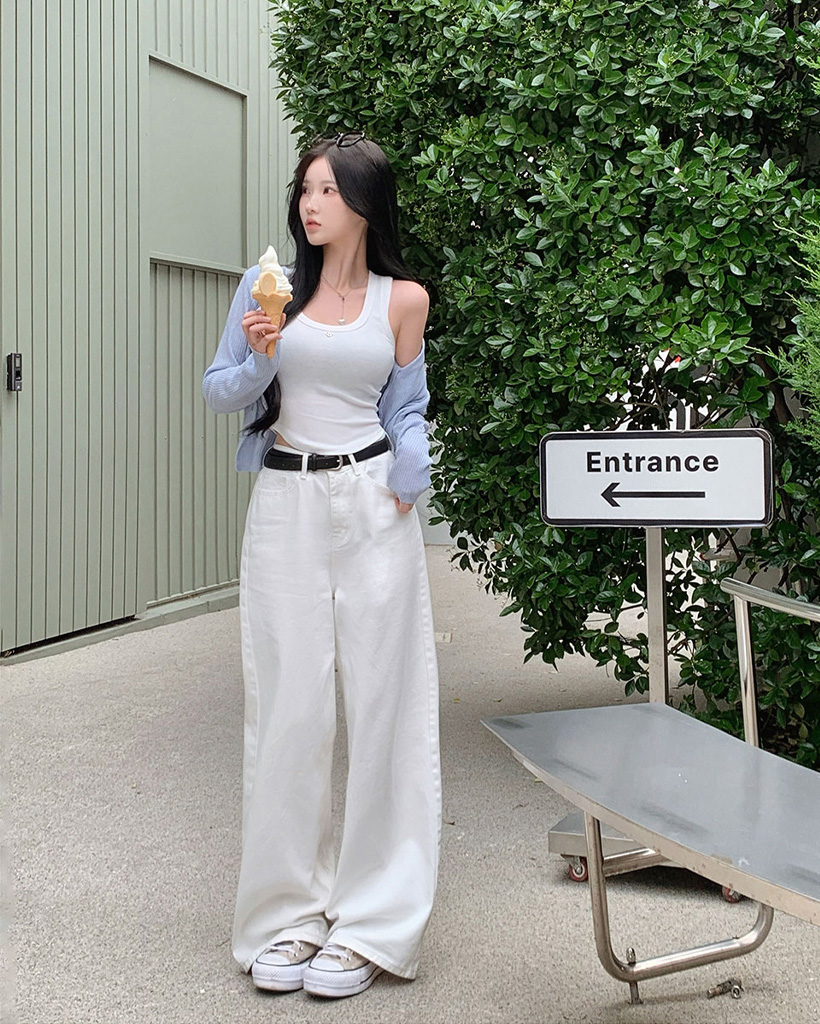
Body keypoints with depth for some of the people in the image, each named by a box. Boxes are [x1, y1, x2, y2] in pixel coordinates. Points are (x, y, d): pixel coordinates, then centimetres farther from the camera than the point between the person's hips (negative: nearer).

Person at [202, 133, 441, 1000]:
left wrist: (409, 482, -1)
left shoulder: (403, 300, 6)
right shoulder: (268, 286, 5)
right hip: (285, 506, 0)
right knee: (289, 708, 1)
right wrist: (260, 358, -11)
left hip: (373, 507, 0)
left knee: (378, 703, 0)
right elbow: (219, 393, 9)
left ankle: (369, 920, 10)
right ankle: (286, 913, 14)